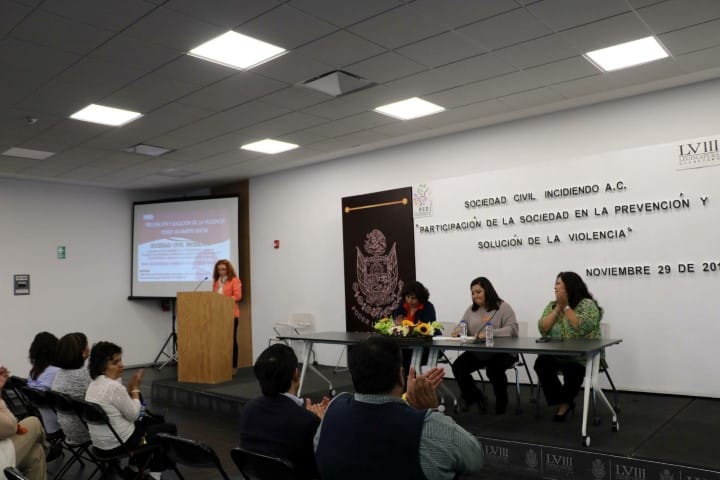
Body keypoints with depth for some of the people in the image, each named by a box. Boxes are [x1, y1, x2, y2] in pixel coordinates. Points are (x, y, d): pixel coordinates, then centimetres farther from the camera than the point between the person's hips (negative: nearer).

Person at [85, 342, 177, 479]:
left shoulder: (94, 384, 4)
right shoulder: (114, 387, -26)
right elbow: (133, 415, -14)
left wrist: (130, 387, 1)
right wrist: (135, 387, -6)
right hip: (119, 443, -9)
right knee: (170, 429, 9)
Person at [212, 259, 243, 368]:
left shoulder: (235, 280, -1)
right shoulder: (216, 281, 17)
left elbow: (238, 296, -11)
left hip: (231, 314, -5)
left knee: (231, 339, -1)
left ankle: (233, 366, 4)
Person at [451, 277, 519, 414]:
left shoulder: (503, 307, -3)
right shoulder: (471, 310, 15)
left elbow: (512, 329, -14)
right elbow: (462, 327, 13)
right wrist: (458, 331, -14)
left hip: (502, 352, -5)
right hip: (476, 352, 5)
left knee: (494, 370, -33)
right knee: (458, 367, -16)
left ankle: (501, 401, -1)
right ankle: (474, 397, 11)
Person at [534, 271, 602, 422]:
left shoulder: (588, 304, -6)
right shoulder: (552, 305, 10)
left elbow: (582, 328, -23)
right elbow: (542, 329, -3)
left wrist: (566, 306, -18)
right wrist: (558, 308, -8)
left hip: (583, 356, -4)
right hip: (556, 354, 5)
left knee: (573, 369, -35)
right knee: (541, 363, -26)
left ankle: (564, 401, -5)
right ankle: (564, 403, -9)